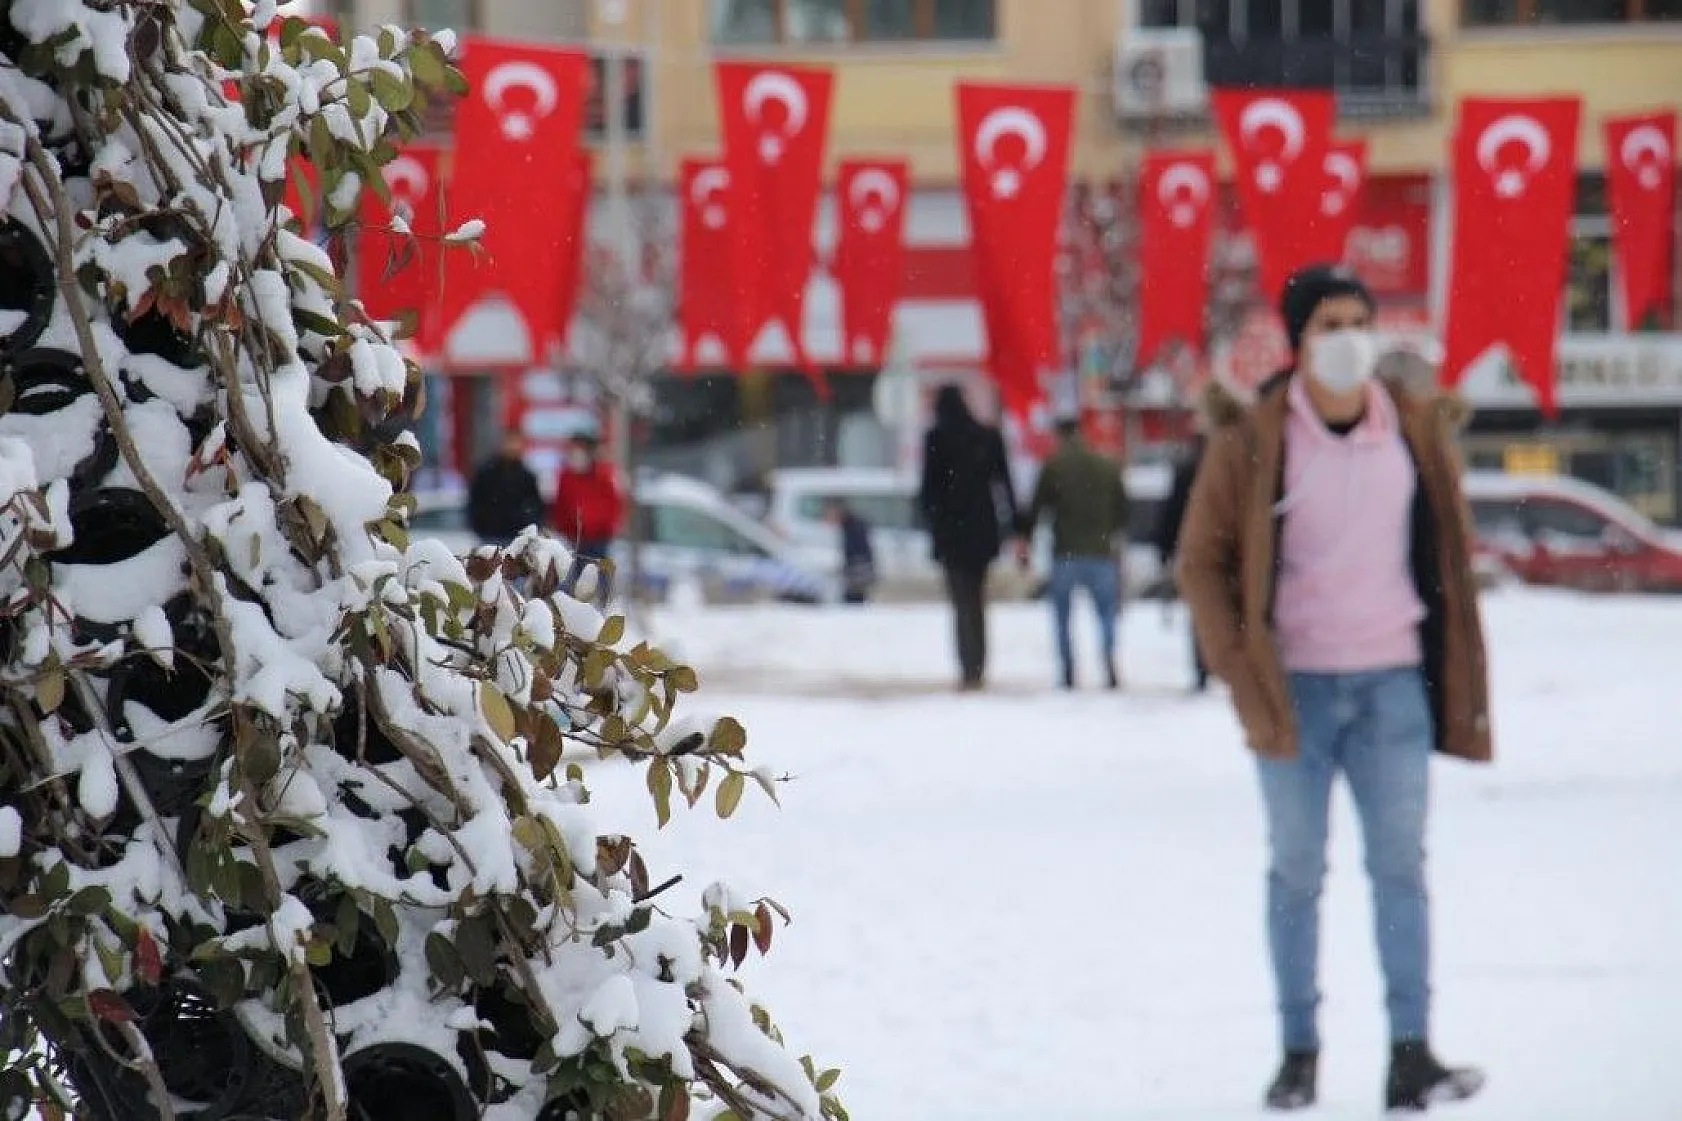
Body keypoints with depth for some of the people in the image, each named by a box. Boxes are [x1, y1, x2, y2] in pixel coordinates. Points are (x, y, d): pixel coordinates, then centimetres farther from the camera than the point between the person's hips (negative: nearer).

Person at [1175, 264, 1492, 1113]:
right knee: (1296, 871, 5)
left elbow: (1448, 556, 12)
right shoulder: (1251, 442, -5)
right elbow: (1203, 560, 0)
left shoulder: (1417, 429, 4)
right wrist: (1240, 671, -8)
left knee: (1401, 865, -3)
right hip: (1295, 686, -2)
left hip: (1393, 683, 2)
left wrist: (1458, 678, 8)